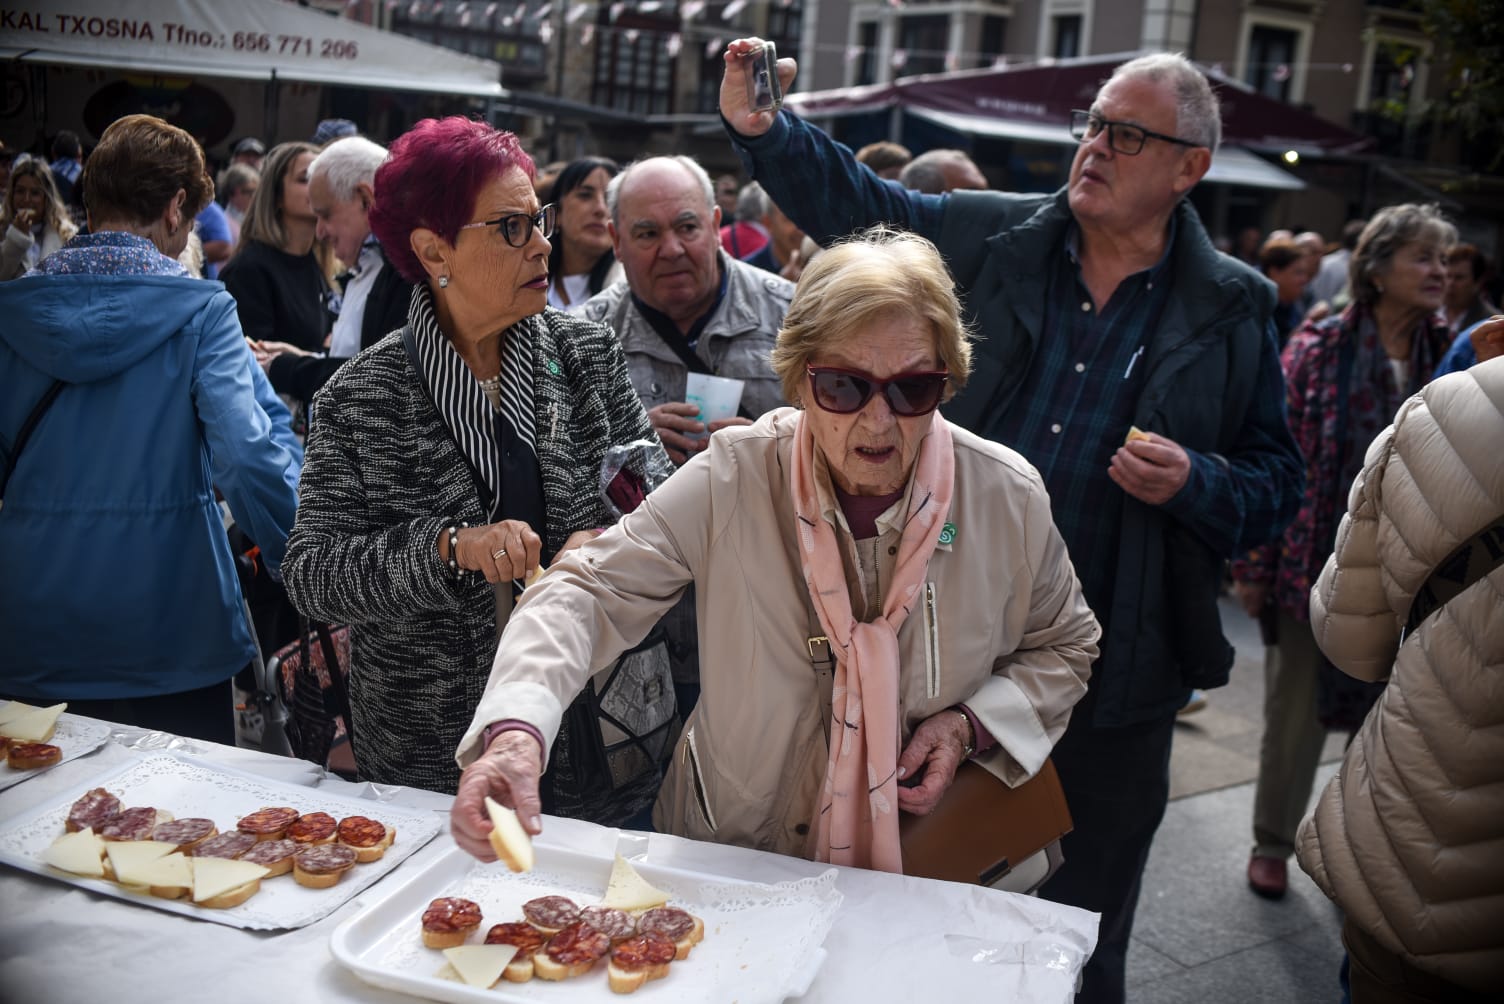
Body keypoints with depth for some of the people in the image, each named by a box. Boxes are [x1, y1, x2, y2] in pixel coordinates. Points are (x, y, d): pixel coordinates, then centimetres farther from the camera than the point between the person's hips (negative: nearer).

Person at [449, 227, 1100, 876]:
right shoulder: (731, 481, -15)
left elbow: (1064, 647, 9)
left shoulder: (1008, 497, -8)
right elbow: (592, 589, -14)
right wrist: (515, 729, -32)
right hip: (728, 849, -3)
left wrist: (972, 724, -9)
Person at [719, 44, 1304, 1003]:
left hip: (1114, 674, -1)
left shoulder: (1233, 310, 0)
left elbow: (1276, 483, 4)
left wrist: (1195, 485, -17)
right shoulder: (990, 238, 2)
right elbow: (854, 200, 5)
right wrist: (762, 128, -11)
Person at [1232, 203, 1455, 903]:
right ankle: (1272, 845, 32)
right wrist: (1253, 568, -9)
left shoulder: (1452, 359, 2)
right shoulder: (1319, 348, -7)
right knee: (1294, 717, 12)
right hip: (1315, 568, -3)